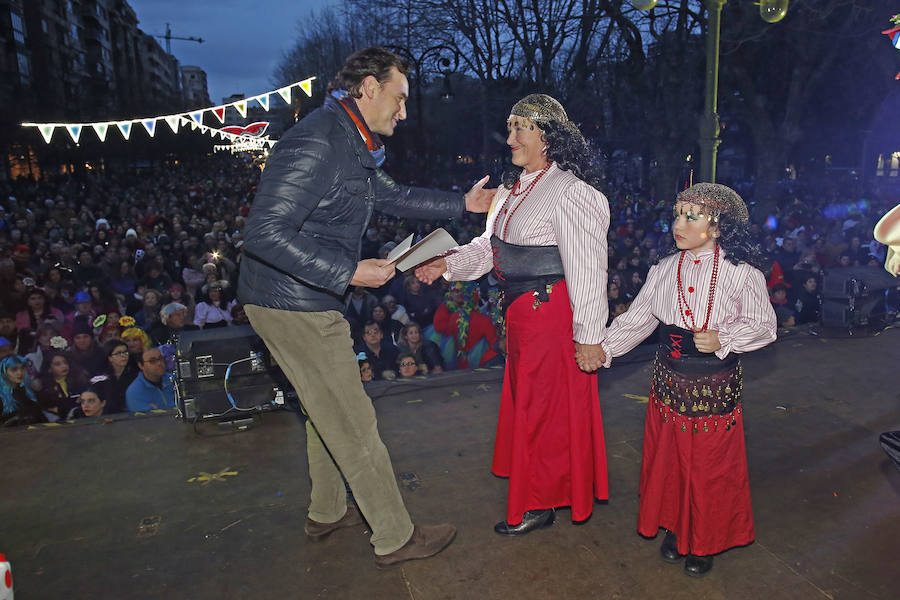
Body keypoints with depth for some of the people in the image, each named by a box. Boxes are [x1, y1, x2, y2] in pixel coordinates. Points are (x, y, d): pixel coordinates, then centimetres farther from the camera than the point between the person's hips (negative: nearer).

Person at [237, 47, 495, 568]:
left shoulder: (353, 146, 12)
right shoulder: (315, 143, -21)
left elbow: (393, 197, 26)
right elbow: (265, 234, -28)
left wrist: (462, 203, 21)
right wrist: (348, 272, -27)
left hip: (311, 300, 11)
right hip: (294, 305, -11)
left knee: (329, 411, 21)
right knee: (353, 424, -1)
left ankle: (327, 513, 40)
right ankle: (395, 538, 16)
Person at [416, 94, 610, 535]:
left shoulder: (570, 192, -17)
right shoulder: (513, 188, 12)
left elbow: (587, 271, -20)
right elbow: (489, 246, 15)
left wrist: (588, 336, -20)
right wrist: (447, 264, -1)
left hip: (553, 312, -9)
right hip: (520, 312, 9)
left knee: (545, 407, 4)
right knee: (524, 398, 21)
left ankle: (539, 504, 23)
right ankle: (538, 489, 42)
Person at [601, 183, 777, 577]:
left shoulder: (741, 270, -9)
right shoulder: (665, 269, 2)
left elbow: (763, 325, -5)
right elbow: (636, 319, 3)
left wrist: (722, 339, -21)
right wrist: (602, 349, -7)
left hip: (715, 384, -3)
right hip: (669, 378, 4)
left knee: (709, 464, 9)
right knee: (668, 457, 13)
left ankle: (705, 542, 31)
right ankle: (674, 527, 36)